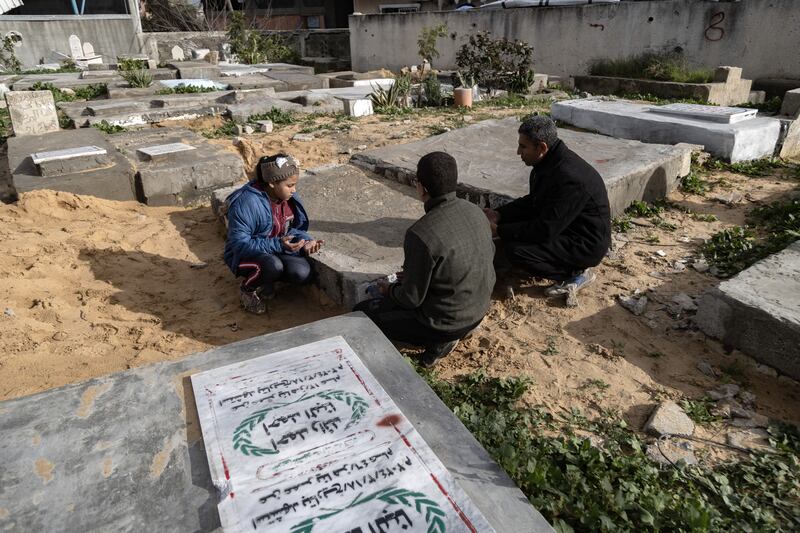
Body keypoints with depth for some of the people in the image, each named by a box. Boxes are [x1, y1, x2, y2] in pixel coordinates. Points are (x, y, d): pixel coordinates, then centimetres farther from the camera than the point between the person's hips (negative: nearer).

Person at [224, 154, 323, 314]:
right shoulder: (246, 203, -27)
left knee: (302, 272, -22)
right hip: (244, 255, -6)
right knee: (274, 266, -37)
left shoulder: (290, 198, -6)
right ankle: (248, 289, -2)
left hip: (278, 250, 6)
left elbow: (294, 228, 6)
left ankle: (265, 280, 9)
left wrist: (306, 241, -18)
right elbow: (240, 244, -26)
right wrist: (278, 245, -36)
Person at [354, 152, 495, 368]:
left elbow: (412, 299, -22)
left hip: (448, 322, -8)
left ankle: (439, 340, 0)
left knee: (361, 314, 7)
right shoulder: (475, 211, -7)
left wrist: (389, 290, 4)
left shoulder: (422, 235, -30)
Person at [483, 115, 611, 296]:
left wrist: (498, 231, -22)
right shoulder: (550, 162, -2)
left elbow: (545, 229, -29)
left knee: (514, 249, -24)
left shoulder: (569, 177, -31)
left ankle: (577, 272, -3)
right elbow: (532, 201, 11)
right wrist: (498, 214, -2)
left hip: (586, 245, -10)